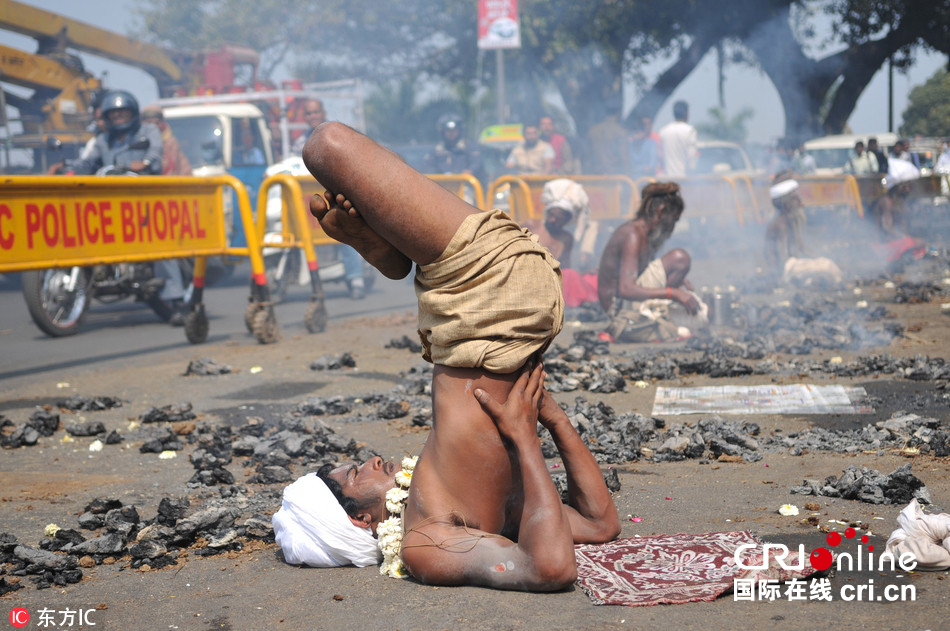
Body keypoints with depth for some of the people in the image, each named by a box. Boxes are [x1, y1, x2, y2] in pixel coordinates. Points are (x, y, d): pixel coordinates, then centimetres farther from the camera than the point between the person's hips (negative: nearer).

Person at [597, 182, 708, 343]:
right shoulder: (633, 235, -19)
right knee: (679, 258, -21)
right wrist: (675, 293, -33)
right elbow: (626, 289, -30)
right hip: (619, 304, -11)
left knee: (701, 317, 21)